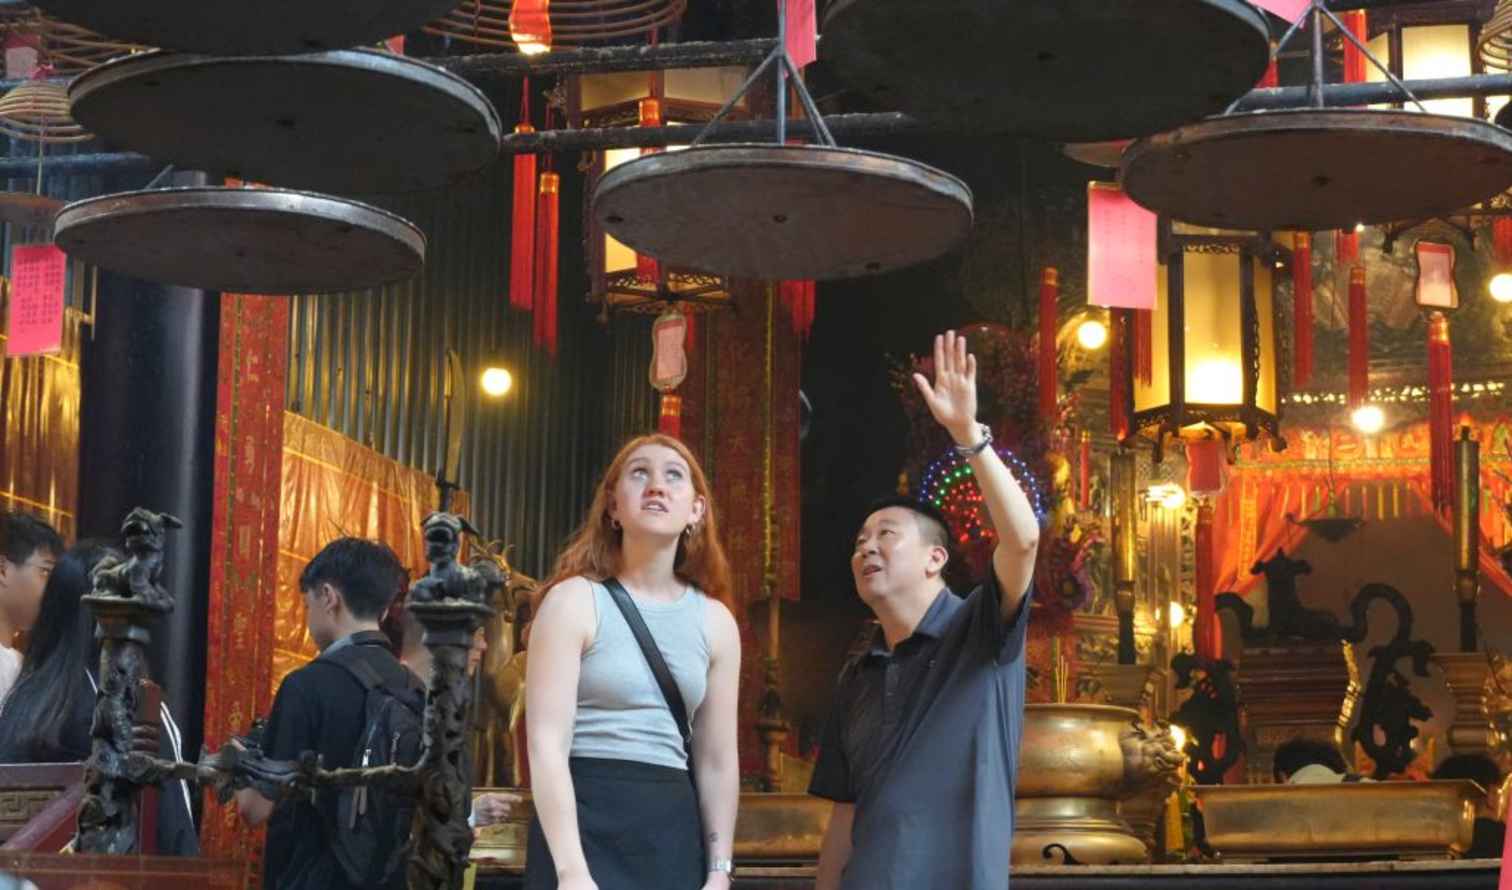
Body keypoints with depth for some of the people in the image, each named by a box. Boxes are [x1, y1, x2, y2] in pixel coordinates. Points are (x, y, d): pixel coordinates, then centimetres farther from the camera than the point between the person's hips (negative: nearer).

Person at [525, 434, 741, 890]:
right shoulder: (576, 600, -3)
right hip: (586, 826, -4)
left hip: (674, 830, 5)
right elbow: (546, 744, -11)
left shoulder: (715, 621, 10)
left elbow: (717, 760, 12)